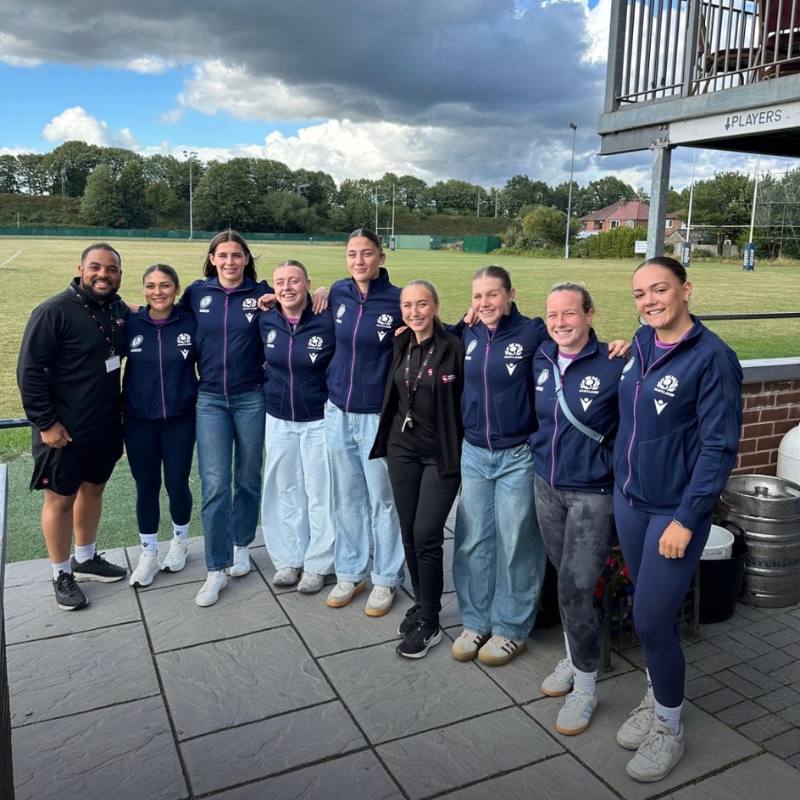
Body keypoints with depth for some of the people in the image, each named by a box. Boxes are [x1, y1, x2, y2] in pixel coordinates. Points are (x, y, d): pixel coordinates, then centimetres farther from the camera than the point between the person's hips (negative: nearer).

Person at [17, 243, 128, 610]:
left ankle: (86, 559, 37)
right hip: (64, 429, -6)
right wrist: (45, 422, -17)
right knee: (61, 498, 7)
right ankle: (62, 574, 23)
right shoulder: (54, 311, -16)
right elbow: (29, 370, -16)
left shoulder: (119, 310, 3)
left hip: (106, 424, 6)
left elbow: (127, 351, 19)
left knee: (93, 488, 19)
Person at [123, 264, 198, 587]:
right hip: (138, 421, 1)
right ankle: (148, 554, 27)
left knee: (177, 485, 7)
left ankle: (180, 541, 35)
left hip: (180, 420, -1)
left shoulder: (191, 323, -6)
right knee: (146, 488, 9)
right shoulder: (130, 324, -4)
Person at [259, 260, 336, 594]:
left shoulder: (327, 322, -15)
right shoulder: (266, 321, -2)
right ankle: (289, 559, 30)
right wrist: (270, 391, 11)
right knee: (283, 491, 14)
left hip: (318, 420, -4)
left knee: (320, 494, 6)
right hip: (278, 420, 4)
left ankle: (317, 564, 22)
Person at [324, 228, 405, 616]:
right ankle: (349, 572, 31)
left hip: (379, 416, -4)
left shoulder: (398, 301, -11)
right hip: (338, 413, 4)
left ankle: (386, 579, 25)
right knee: (346, 498, 15)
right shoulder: (337, 293, 1)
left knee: (383, 500, 8)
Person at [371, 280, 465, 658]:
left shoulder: (454, 347, -11)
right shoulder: (401, 345, 4)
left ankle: (430, 624, 10)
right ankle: (421, 602, 31)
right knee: (409, 533, 12)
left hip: (442, 455, -5)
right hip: (402, 451, 5)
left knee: (426, 535, -5)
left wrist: (464, 455, -9)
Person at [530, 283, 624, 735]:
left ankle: (585, 689, 12)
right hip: (547, 486, 5)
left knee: (576, 587, -5)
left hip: (593, 493, -5)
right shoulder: (541, 362, 2)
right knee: (567, 580, 17)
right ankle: (575, 659, 36)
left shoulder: (613, 366, -15)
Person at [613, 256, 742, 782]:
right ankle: (656, 699, 38)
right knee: (651, 610, 17)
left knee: (652, 620, -1)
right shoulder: (641, 343, 4)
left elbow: (720, 447, -17)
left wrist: (686, 519, -18)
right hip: (629, 500, 6)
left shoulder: (712, 357, -16)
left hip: (675, 511, -6)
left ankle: (670, 728, 22)